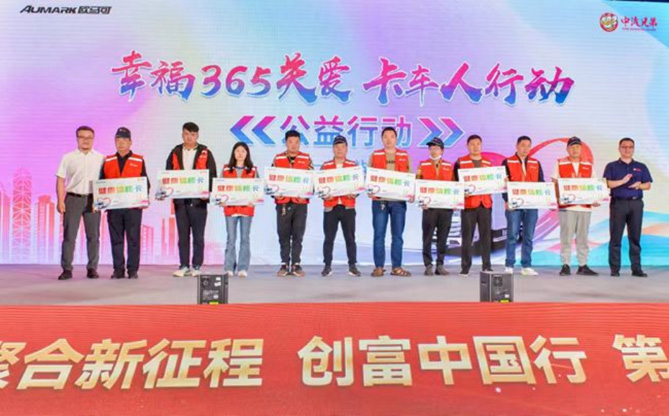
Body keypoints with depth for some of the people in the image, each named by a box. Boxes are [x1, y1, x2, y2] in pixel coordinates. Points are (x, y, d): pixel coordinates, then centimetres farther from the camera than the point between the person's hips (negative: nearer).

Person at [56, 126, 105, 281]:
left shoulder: (100, 158, 7)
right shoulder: (68, 157, 6)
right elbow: (60, 180, 4)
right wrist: (60, 201, -5)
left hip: (93, 200, 1)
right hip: (73, 198, -1)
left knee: (93, 236, 5)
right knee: (69, 235, -1)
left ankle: (92, 268, 13)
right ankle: (67, 269, 5)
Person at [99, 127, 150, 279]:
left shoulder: (139, 161, 7)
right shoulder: (107, 161, 13)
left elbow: (145, 182, 7)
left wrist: (145, 199, -6)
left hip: (133, 206, -2)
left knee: (133, 239, -1)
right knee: (116, 239, 5)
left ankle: (132, 270, 5)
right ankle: (118, 269, 12)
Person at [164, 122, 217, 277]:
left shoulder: (205, 153, 4)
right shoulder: (175, 153, 11)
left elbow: (212, 175, 2)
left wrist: (207, 191, -13)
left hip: (198, 200, -2)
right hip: (179, 199, 2)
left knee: (198, 235, 2)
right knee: (183, 235, 6)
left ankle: (197, 266, 10)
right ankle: (184, 266, 13)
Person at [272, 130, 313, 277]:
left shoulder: (306, 159, 6)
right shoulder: (277, 159, 7)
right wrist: (275, 193, -7)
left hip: (300, 202, 0)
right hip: (283, 202, 1)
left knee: (298, 235, 2)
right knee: (283, 234, 3)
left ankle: (296, 264, 10)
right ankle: (285, 264, 11)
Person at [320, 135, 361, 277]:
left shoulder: (353, 166, 8)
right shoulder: (325, 166, 8)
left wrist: (354, 193, -13)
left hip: (348, 207, 0)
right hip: (330, 206, 0)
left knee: (350, 238, 3)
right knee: (329, 238, 3)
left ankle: (352, 266, 10)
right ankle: (327, 266, 10)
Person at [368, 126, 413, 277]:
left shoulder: (405, 156, 11)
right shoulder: (374, 156, 9)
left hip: (399, 200, 1)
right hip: (379, 200, -1)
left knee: (397, 235, 4)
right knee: (379, 234, 0)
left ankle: (397, 267, 10)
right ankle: (378, 267, 6)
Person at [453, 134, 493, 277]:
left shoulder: (488, 162, 16)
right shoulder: (460, 162, 4)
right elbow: (456, 181, 1)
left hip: (485, 203, 3)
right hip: (468, 203, -3)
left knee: (486, 235, 3)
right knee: (467, 236, -2)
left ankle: (487, 265, 10)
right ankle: (465, 267, 4)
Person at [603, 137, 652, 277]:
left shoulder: (641, 167, 16)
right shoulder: (612, 166, 9)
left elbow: (648, 185, 10)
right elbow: (607, 183, -3)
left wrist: (639, 185, -10)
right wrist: (623, 181, -14)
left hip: (636, 204, 2)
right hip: (618, 203, -2)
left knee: (635, 237, 2)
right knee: (616, 237, -2)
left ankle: (636, 268, 6)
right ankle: (615, 268, 1)